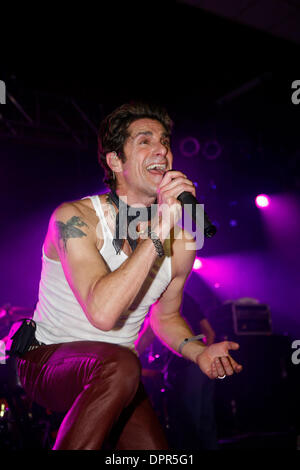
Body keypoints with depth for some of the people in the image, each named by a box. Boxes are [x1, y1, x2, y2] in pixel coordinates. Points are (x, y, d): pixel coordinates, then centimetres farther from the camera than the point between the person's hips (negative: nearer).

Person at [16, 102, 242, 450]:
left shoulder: (181, 244, -4)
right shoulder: (75, 217, -19)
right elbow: (103, 313, -33)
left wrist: (198, 352, -8)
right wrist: (158, 230, -34)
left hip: (112, 377, 5)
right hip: (47, 360, -5)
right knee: (120, 364, -35)